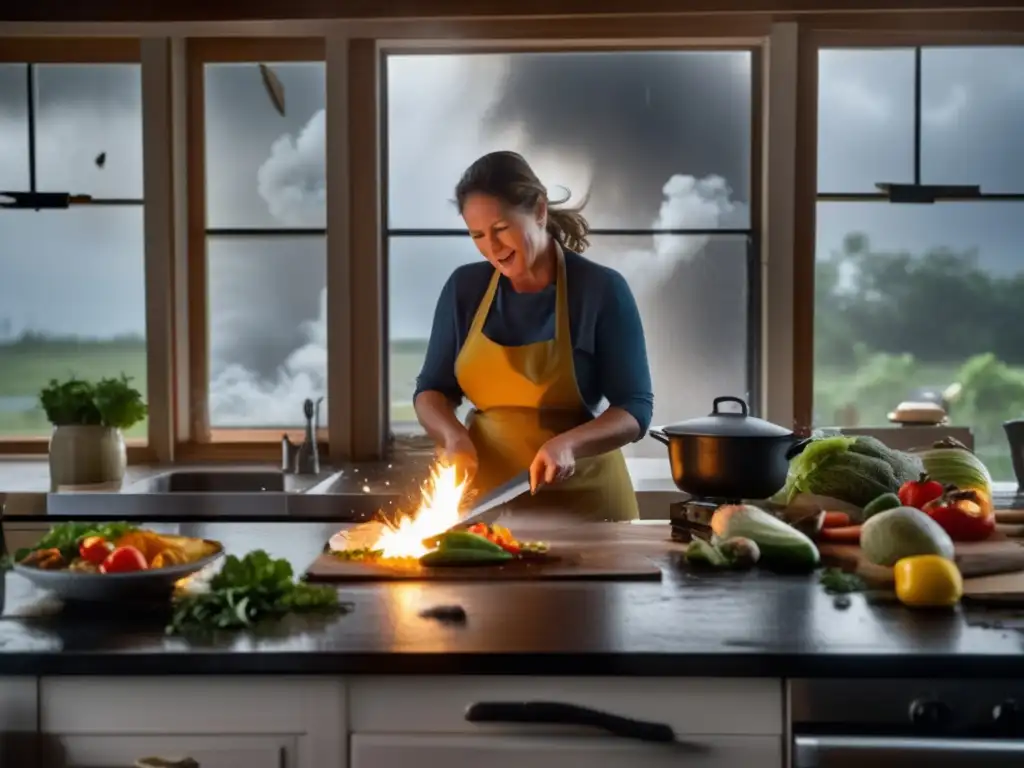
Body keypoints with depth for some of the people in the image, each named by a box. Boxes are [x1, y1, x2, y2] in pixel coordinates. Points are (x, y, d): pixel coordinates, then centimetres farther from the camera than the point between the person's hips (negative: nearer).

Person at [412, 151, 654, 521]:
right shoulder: (464, 288, 1)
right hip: (485, 499, 2)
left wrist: (568, 444, -25)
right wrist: (454, 436, -13)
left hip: (585, 505, -2)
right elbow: (431, 390, 8)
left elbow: (635, 409, -8)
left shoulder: (601, 289, -8)